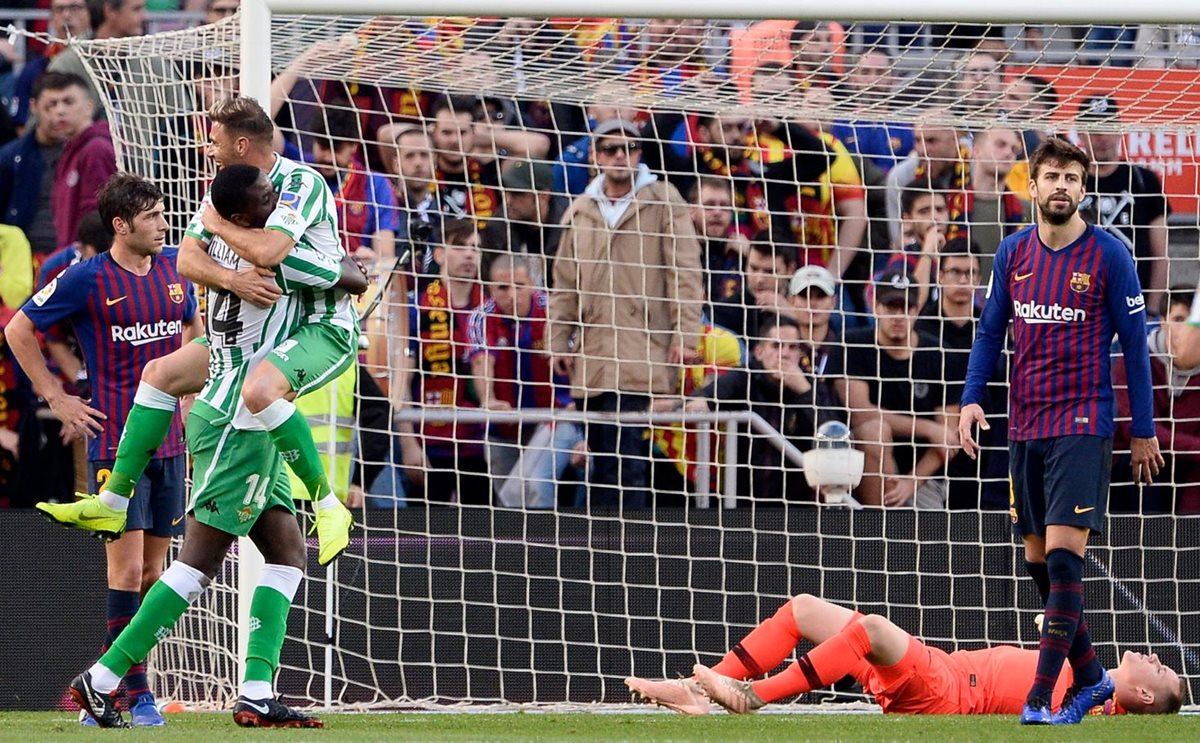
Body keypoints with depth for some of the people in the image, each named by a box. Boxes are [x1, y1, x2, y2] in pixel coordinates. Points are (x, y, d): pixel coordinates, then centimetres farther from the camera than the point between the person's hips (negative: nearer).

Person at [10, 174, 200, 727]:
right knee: (128, 567, -11)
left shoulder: (174, 268, 8)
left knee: (152, 570, 6)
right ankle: (134, 692, -7)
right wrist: (56, 399, -1)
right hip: (114, 442, -6)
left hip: (169, 441, 6)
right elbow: (18, 330, 0)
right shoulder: (87, 279, -8)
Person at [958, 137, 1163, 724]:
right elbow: (990, 331, 14)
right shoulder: (1013, 253, 7)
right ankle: (1090, 677, 23)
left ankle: (1039, 698, -16)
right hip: (1025, 426, 5)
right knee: (1038, 561, 8)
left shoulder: (1108, 254, -5)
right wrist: (972, 399, 0)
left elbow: (1134, 341, -1)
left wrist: (1144, 432, 0)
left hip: (1083, 424, -5)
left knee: (1063, 554, -14)